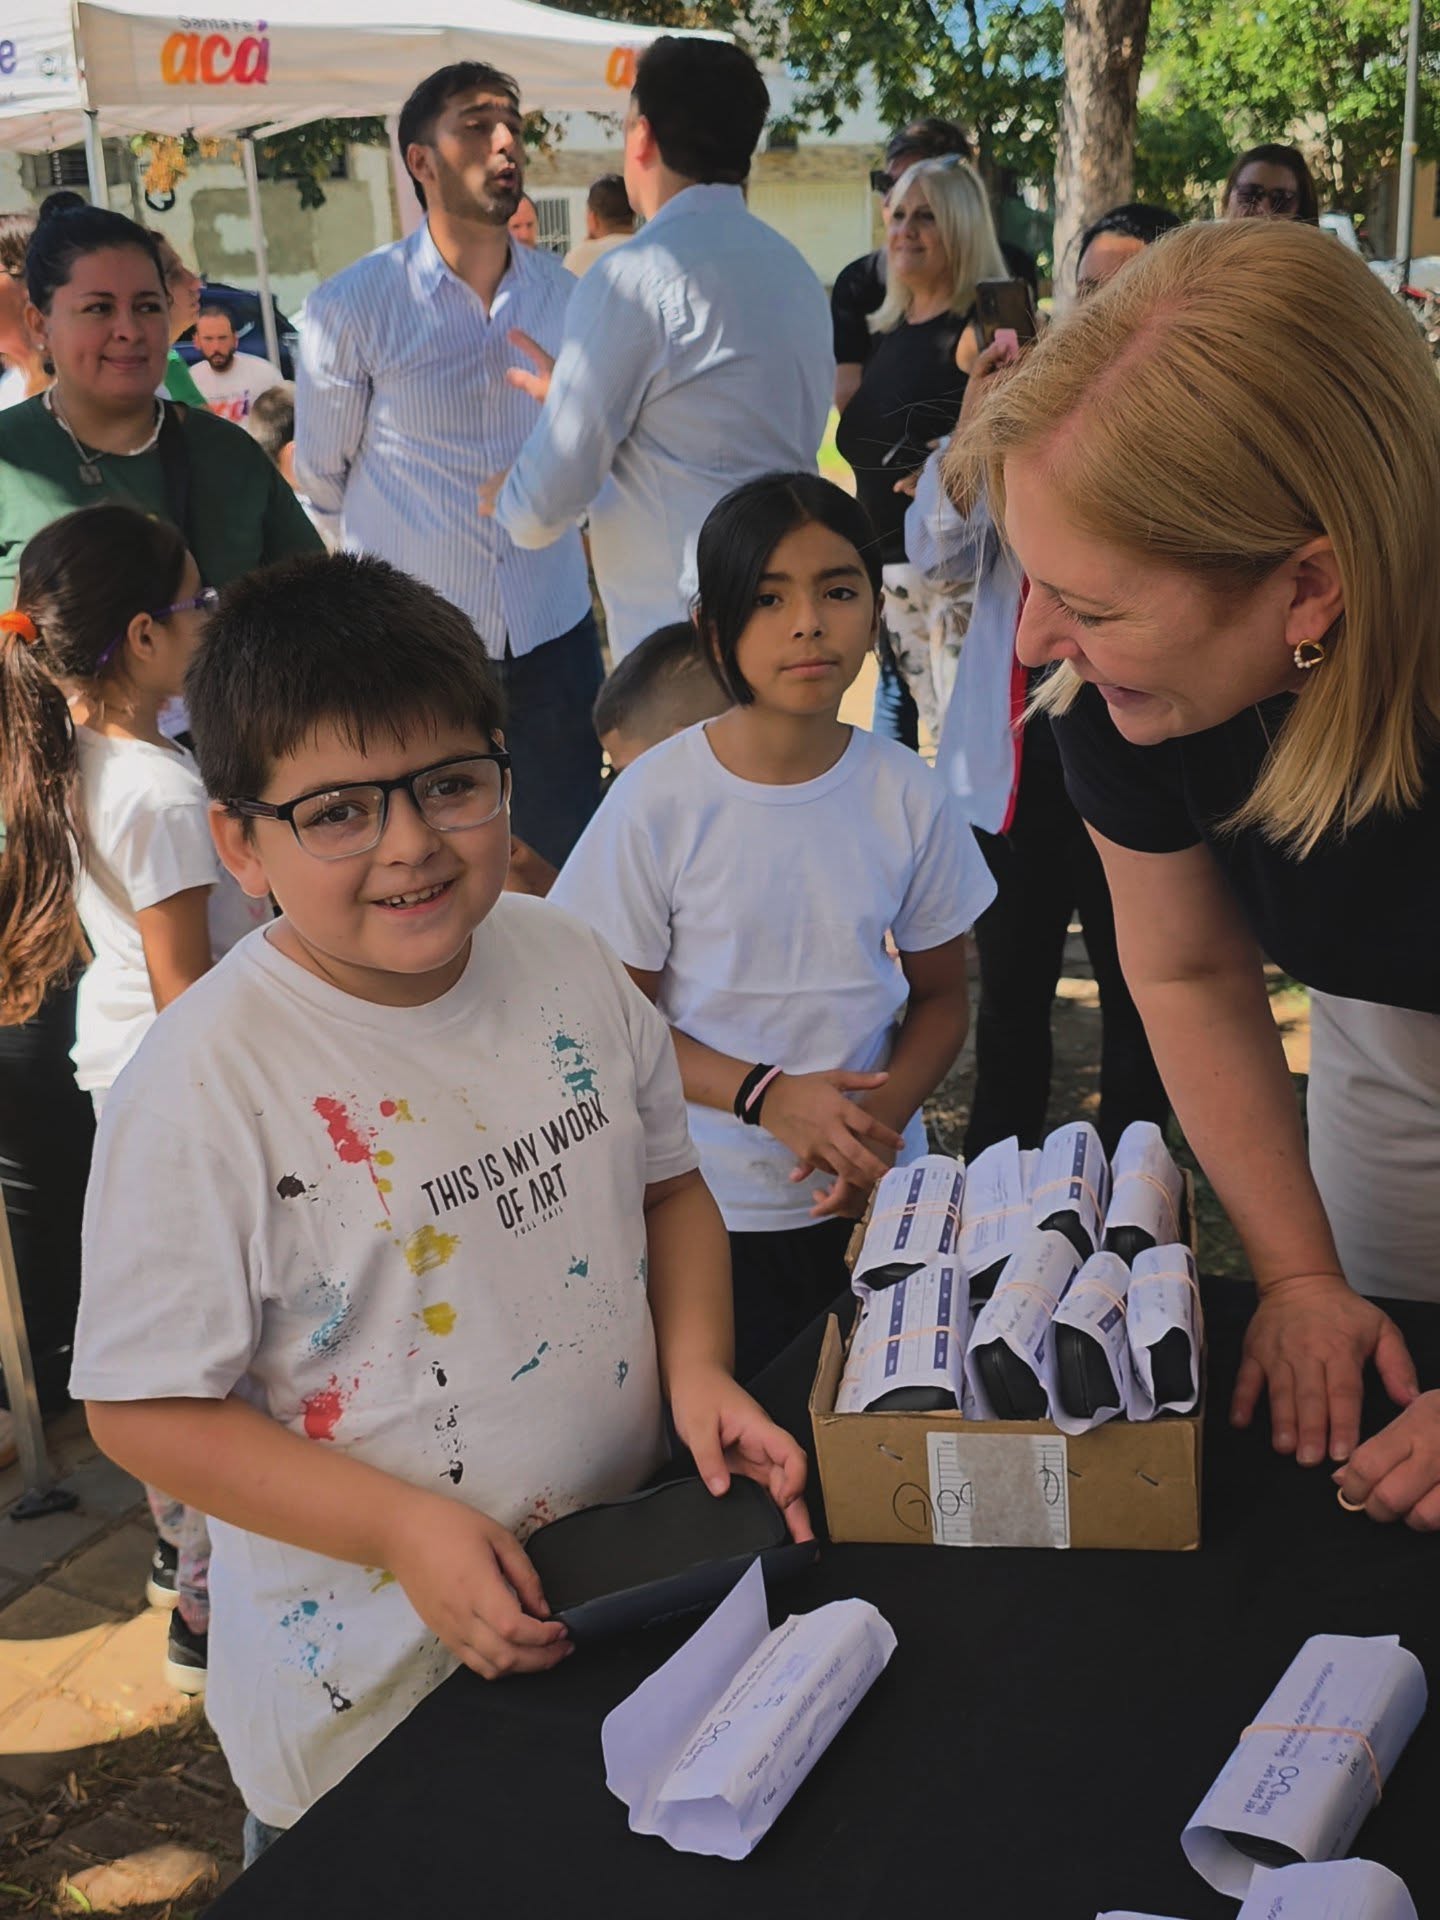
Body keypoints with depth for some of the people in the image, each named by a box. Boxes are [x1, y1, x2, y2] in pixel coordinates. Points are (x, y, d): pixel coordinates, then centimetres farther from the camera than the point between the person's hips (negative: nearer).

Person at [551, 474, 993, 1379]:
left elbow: (941, 998, 4)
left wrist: (882, 1119, -15)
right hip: (709, 1205, -2)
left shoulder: (909, 796, -4)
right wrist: (768, 1098, -20)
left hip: (878, 1195, 2)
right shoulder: (660, 799, -12)